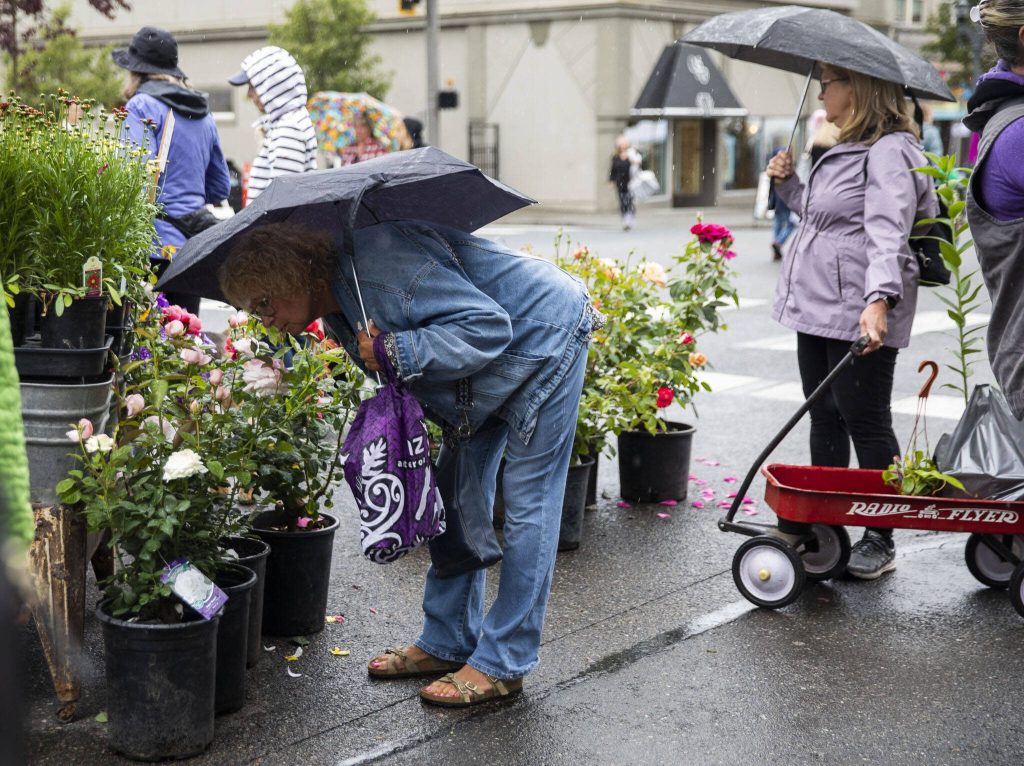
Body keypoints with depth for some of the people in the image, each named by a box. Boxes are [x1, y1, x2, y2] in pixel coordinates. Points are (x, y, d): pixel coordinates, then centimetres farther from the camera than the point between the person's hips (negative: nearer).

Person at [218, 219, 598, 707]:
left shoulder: (381, 264, -33)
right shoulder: (338, 309, -2)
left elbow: (489, 326, -33)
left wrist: (392, 351, -36)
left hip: (546, 336, -10)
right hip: (491, 375, 10)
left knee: (528, 506, -7)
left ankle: (502, 666, -1)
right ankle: (447, 643, 21)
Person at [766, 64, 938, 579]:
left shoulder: (889, 151, -12)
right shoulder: (847, 150, 20)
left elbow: (887, 232, -25)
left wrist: (879, 299, -38)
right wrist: (789, 184, 15)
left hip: (859, 318, -10)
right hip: (818, 308, 10)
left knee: (865, 423, -2)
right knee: (825, 420, 13)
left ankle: (881, 540, 9)